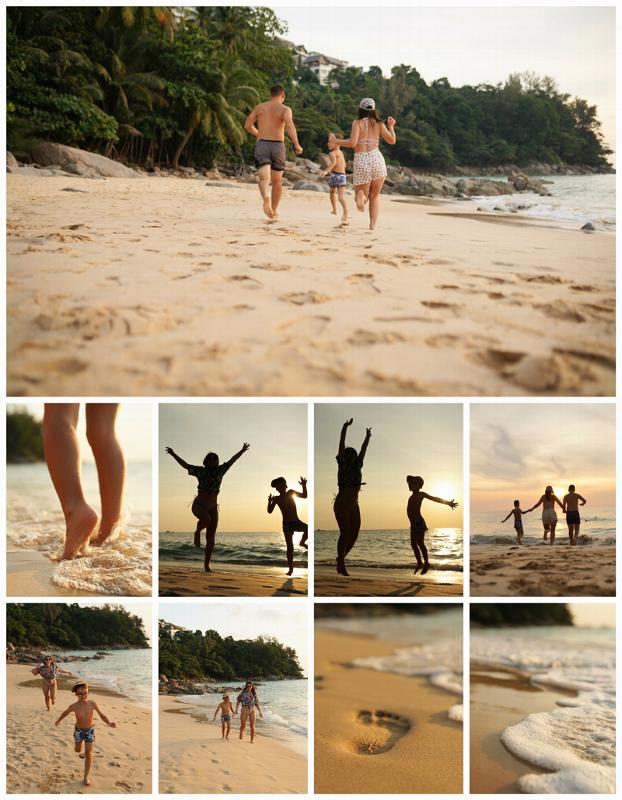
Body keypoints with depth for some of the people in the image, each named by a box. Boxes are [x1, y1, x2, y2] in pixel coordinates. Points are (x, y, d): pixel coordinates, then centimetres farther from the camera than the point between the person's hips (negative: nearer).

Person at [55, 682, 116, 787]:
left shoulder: (92, 704, -25)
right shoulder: (74, 706, -24)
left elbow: (102, 715, -13)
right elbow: (66, 712, -1)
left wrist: (109, 723, -32)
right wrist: (59, 720, 18)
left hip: (90, 730, -1)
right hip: (78, 730, 1)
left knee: (88, 754, -2)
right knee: (77, 750, 23)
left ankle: (86, 776, 14)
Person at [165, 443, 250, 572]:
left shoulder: (220, 470, 6)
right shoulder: (200, 471, 0)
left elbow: (231, 461, 13)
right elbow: (185, 465, 0)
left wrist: (242, 451, 13)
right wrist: (173, 454, -6)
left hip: (212, 508, 3)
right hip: (199, 505, -3)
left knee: (211, 537, -1)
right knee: (206, 519, -37)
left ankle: (207, 566, 4)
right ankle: (197, 533, -4)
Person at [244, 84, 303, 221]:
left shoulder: (259, 107, 12)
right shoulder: (285, 109, 2)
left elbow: (247, 125, 12)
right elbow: (289, 124, -18)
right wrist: (296, 144, -21)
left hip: (262, 144, 1)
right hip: (278, 145, -1)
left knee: (264, 177, -14)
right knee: (277, 181, 17)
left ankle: (266, 197, -47)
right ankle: (273, 212, 25)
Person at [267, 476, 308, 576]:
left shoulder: (290, 492, 2)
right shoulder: (277, 499, -2)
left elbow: (304, 496, -2)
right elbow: (270, 511, -8)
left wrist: (304, 486, -16)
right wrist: (270, 502, -25)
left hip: (296, 522, 1)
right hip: (287, 524, -1)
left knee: (308, 529, -29)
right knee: (290, 547, -5)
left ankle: (302, 542, 2)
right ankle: (291, 568, 4)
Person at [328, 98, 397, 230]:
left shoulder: (357, 123, 4)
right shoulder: (379, 123, 11)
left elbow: (352, 142, -8)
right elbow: (392, 140, 8)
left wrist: (335, 142, 4)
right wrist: (391, 126, 25)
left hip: (361, 161, -2)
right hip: (377, 158, 2)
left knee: (363, 194, 12)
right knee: (375, 196, 18)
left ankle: (360, 194, -26)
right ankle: (372, 225, 6)